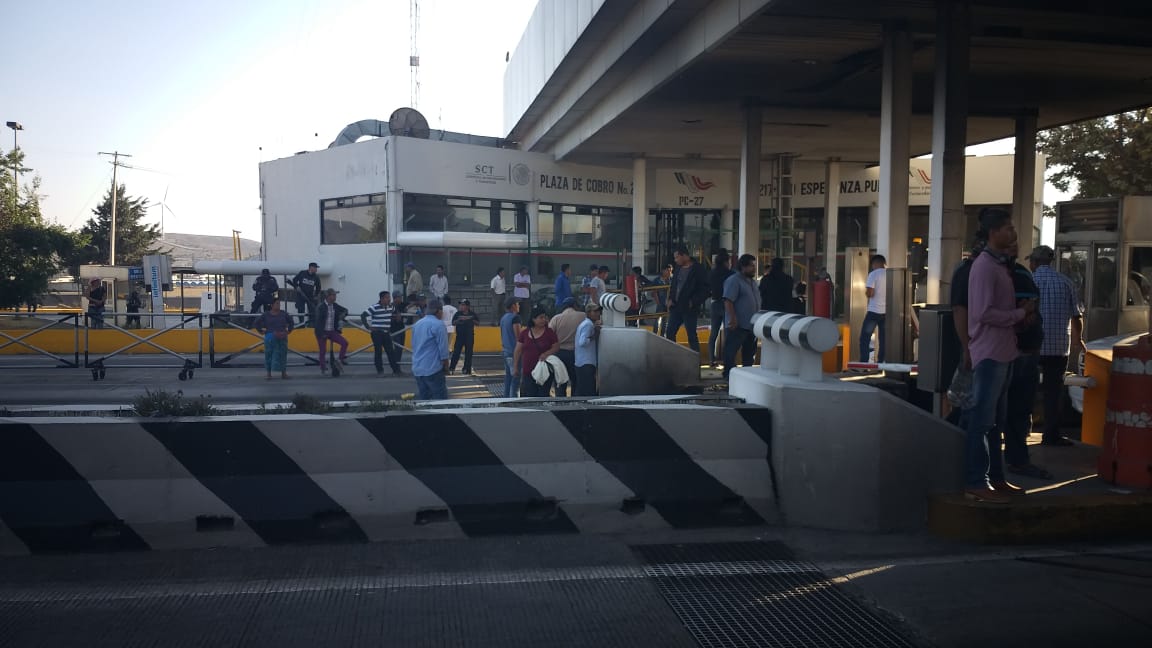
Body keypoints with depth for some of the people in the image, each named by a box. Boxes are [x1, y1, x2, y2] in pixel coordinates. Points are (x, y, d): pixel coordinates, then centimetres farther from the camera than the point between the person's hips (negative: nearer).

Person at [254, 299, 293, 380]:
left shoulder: (283, 314, 6)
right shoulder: (266, 315, 0)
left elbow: (290, 321, 20)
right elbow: (257, 323, 6)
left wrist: (289, 330, 15)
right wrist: (261, 332, 2)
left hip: (282, 338, 2)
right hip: (270, 338, -2)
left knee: (282, 355, 4)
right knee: (269, 355, 0)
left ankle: (284, 373, 12)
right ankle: (269, 374, 7)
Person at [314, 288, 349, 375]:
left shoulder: (335, 306, 4)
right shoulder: (321, 307, -13)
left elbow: (345, 310, 20)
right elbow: (318, 320, -17)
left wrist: (343, 314, -5)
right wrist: (322, 333, -21)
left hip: (332, 331, 5)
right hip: (322, 332, -5)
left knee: (344, 343, -10)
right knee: (323, 351, 3)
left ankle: (341, 359, 4)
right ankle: (323, 368, 15)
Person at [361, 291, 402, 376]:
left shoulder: (391, 307, 5)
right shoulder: (374, 307, -13)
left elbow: (394, 314, 29)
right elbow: (363, 316, -15)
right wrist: (368, 327, -14)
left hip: (386, 333, 5)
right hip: (377, 333, -5)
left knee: (391, 351, 3)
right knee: (378, 351, 0)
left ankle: (396, 370, 5)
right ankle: (380, 371, 8)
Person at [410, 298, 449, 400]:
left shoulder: (417, 324, 11)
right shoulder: (438, 325, -12)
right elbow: (443, 349, -12)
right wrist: (446, 365, 1)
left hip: (417, 369, 8)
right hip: (433, 369, -8)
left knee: (423, 398, 11)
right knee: (440, 399, -4)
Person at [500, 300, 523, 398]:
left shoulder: (503, 318, 14)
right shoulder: (515, 317, -13)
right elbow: (518, 336, -17)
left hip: (505, 351, 9)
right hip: (514, 351, -9)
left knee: (508, 375, 14)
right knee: (516, 377, -7)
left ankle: (506, 397, 17)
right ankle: (513, 399, -9)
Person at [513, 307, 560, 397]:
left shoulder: (550, 332, 0)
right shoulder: (524, 333, 6)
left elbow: (556, 347, 1)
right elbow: (517, 351, 9)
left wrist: (546, 354, -17)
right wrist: (515, 367, 6)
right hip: (528, 372, 2)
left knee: (543, 396, 2)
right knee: (529, 397, 0)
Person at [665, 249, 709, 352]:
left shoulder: (698, 269, -9)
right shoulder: (678, 268, 11)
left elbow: (705, 289, -11)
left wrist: (693, 302, -15)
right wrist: (670, 299, 8)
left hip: (689, 309, -7)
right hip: (675, 307, 7)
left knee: (691, 336, -2)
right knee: (669, 334, 8)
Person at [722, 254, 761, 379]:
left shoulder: (752, 281, 18)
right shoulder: (733, 281, -11)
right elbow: (728, 300, -20)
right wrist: (733, 318, -26)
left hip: (751, 324, 9)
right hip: (738, 325, -9)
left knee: (749, 352, 14)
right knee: (731, 350, -4)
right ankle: (729, 373, 1)